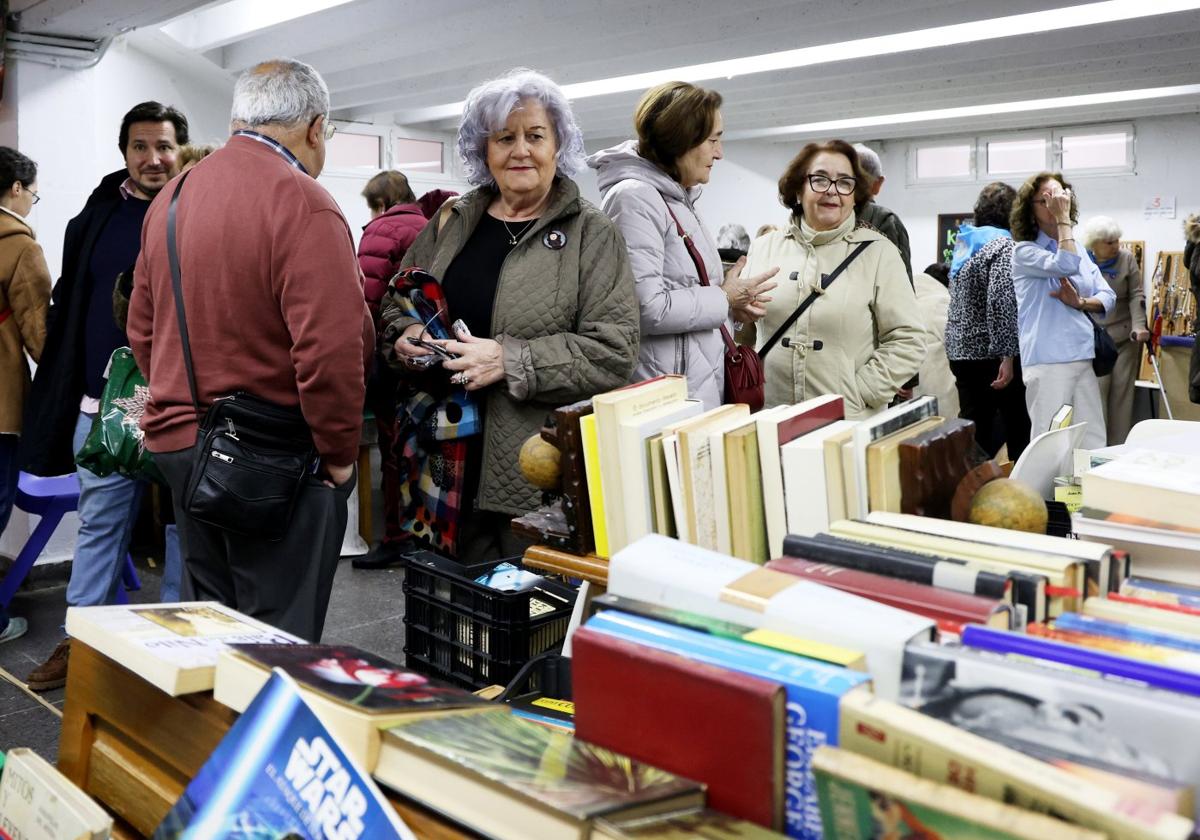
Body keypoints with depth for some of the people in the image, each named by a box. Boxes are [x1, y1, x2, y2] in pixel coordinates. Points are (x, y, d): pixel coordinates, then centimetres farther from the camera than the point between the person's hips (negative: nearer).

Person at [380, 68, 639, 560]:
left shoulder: (593, 236, -3)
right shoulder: (451, 224, 12)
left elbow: (613, 350, -12)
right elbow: (395, 303, 22)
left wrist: (509, 360, -19)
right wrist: (405, 336, -1)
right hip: (444, 463, 4)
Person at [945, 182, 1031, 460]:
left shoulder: (965, 240, 12)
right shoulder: (1002, 244, -13)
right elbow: (1001, 301, -22)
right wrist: (1007, 355, -22)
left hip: (961, 348, 8)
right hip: (988, 351, -8)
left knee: (974, 425, 9)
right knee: (1017, 424, 4)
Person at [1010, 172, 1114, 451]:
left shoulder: (1080, 250, 17)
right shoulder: (1025, 251, -3)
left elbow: (1108, 297, 13)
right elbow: (1066, 265, -21)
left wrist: (1080, 302, -7)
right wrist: (1063, 219, -13)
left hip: (1085, 358, 7)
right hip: (1048, 362, -6)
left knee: (1093, 445, 6)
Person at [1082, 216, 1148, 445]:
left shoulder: (1127, 258, 1)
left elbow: (1136, 295, -2)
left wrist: (1139, 326, -15)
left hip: (1125, 337, 2)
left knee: (1122, 391, 4)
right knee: (1096, 392, -6)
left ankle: (1119, 446, 12)